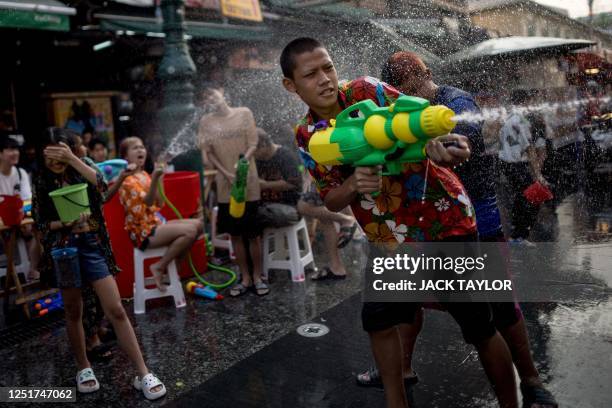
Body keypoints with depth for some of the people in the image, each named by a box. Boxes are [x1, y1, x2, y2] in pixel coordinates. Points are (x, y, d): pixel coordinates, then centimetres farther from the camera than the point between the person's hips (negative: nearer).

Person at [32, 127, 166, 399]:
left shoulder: (81, 171, 2)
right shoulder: (41, 182, 2)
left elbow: (102, 185, -20)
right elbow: (39, 224, 1)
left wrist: (72, 159, -27)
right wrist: (65, 223, -17)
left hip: (92, 245, -1)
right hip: (63, 249, 1)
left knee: (116, 310, -5)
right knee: (73, 312, 12)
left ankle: (143, 374, -1)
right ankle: (83, 368, 33)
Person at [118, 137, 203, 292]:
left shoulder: (144, 174, 13)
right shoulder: (127, 179, -13)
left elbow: (158, 204, 15)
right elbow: (148, 201, -28)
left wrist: (158, 179, 5)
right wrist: (154, 179, -43)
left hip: (156, 223, 9)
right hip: (144, 231, -9)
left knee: (198, 224, 1)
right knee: (189, 231, -24)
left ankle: (172, 263, 8)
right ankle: (159, 267, -12)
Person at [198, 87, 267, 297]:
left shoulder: (244, 113, 2)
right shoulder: (206, 121, 5)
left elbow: (253, 144, -3)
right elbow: (208, 153, 2)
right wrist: (226, 174, -11)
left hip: (248, 181, -2)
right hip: (225, 185, 2)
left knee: (254, 233, 3)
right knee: (235, 234, 7)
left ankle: (258, 277, 16)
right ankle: (245, 278, 18)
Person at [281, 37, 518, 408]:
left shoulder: (369, 91, -10)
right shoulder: (307, 138, 0)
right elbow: (330, 201, -1)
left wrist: (446, 146, -39)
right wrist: (353, 184, -23)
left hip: (442, 216, -4)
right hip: (388, 235, 5)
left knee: (478, 326, -1)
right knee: (378, 318, 9)